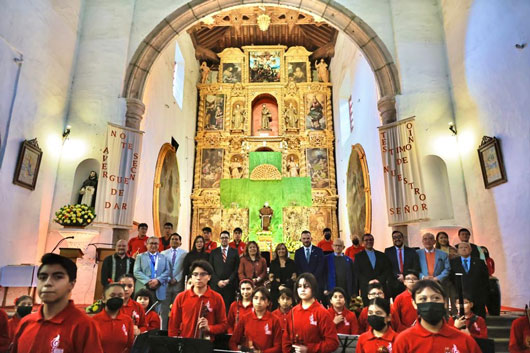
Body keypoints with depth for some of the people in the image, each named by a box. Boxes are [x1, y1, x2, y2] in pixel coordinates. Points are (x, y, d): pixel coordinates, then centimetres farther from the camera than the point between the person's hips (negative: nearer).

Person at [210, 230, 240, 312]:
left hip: (230, 285, 0)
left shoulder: (235, 252, 8)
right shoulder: (213, 252, 9)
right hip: (216, 284, 0)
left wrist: (228, 280, -7)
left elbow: (237, 269, 3)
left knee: (228, 308, -3)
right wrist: (218, 281, -7)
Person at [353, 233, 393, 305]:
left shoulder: (382, 255, 17)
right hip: (366, 290, -2)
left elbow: (388, 270, 9)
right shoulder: (358, 256, 9)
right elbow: (357, 273, 0)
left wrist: (379, 280, -7)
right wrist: (370, 282, -11)